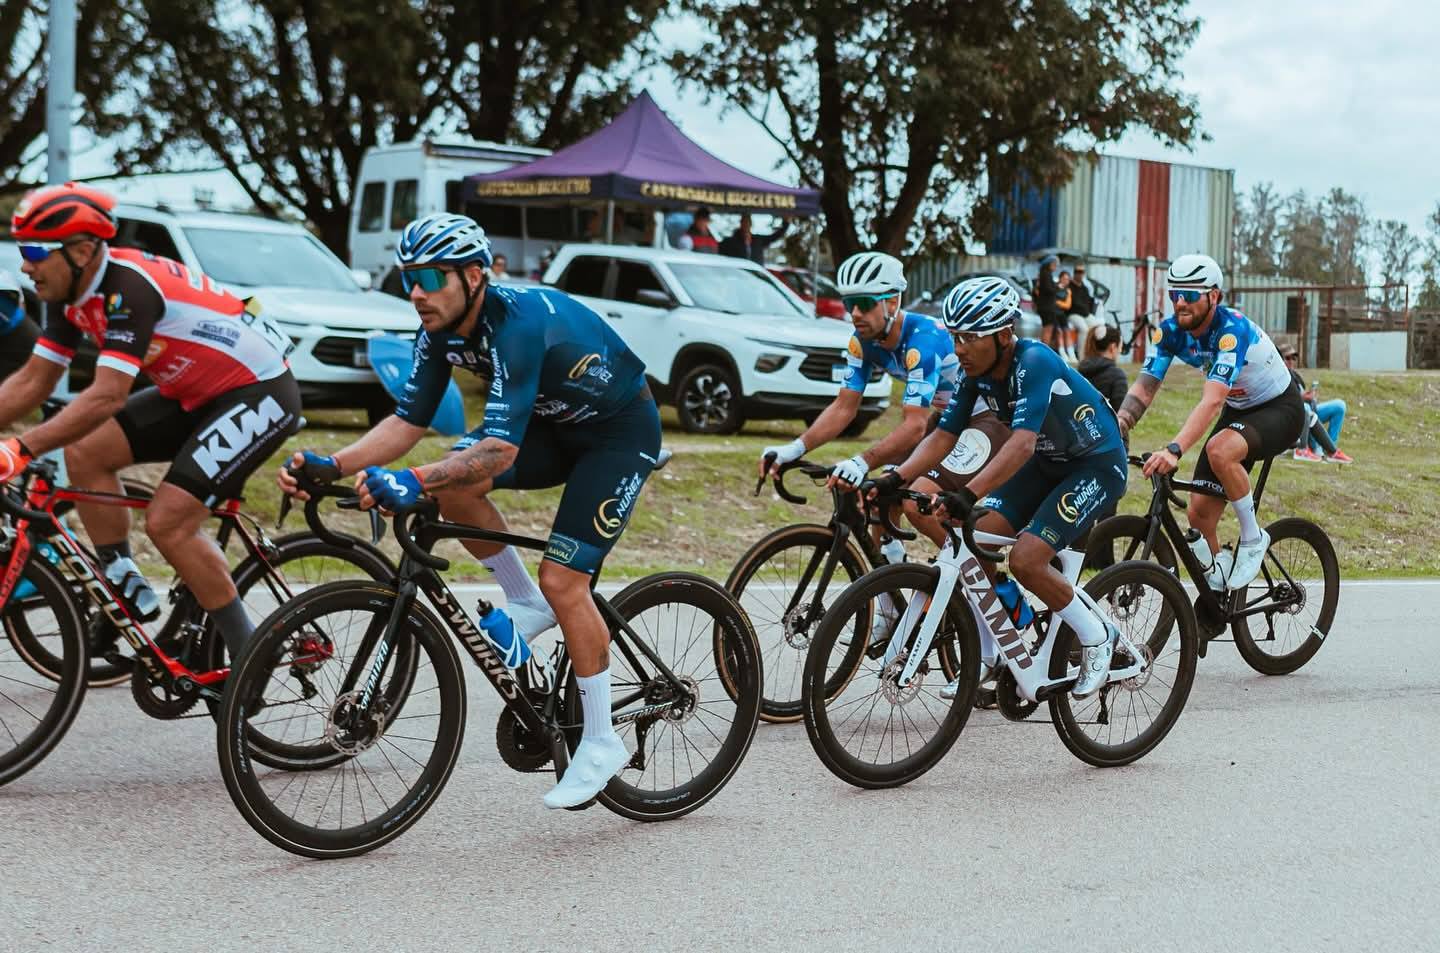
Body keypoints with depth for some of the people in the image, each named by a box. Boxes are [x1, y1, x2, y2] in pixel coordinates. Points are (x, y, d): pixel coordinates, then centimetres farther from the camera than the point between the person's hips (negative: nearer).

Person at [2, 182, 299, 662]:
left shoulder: (127, 287, -28)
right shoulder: (70, 295, 0)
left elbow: (107, 397, -36)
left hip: (260, 391, -9)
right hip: (197, 393, 9)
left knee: (168, 523, -16)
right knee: (85, 453, -3)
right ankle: (129, 596, 7)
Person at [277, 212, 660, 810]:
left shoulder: (519, 323, -34)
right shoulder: (442, 331, -10)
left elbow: (500, 449, -42)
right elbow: (408, 422, -7)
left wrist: (412, 481, -54)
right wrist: (332, 466, -22)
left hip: (621, 429, -8)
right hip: (556, 423, 8)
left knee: (562, 579, -16)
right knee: (451, 484, -15)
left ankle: (601, 743, -3)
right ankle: (526, 605, 7)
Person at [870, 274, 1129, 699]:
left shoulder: (1034, 362, -31)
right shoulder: (975, 372, -8)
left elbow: (1022, 444, -43)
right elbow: (943, 436, -7)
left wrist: (967, 495, -53)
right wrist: (895, 479, -23)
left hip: (1097, 464, -8)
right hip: (1048, 462, 8)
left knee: (1025, 559, -21)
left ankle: (1097, 638, 2)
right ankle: (986, 655, 9)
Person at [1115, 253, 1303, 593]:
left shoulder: (1232, 329, -32)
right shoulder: (1170, 331, -13)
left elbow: (1212, 401, -43)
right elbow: (1143, 389, -18)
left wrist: (1174, 450, -56)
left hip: (1280, 409, -7)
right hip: (1238, 410, 7)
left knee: (1220, 450, -37)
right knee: (1199, 513, -5)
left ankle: (1253, 539, -16)